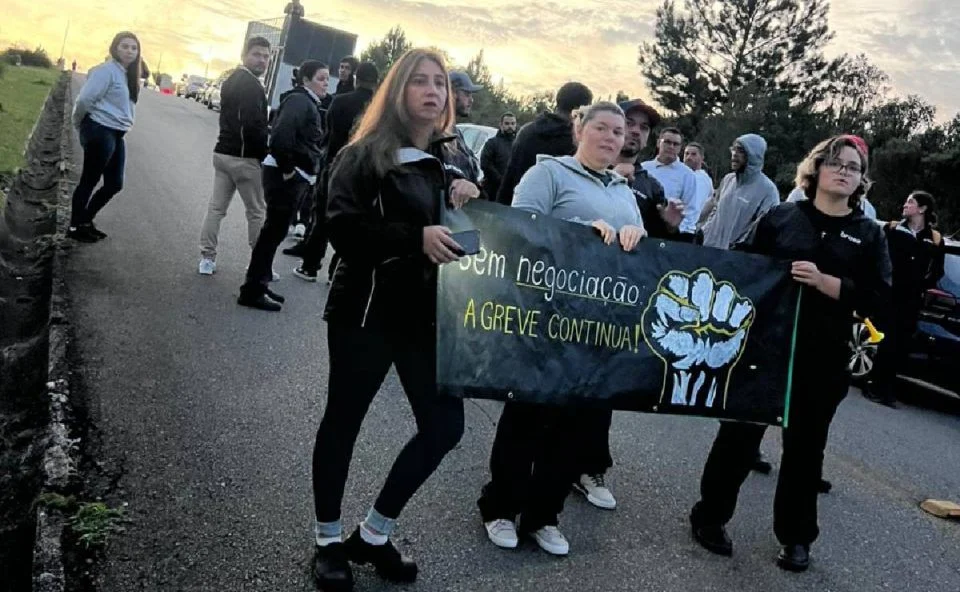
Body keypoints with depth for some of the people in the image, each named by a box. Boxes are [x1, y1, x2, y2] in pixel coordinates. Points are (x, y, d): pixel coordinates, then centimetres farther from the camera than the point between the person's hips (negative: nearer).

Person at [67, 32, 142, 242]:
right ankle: (75, 226, 15)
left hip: (116, 134, 9)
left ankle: (85, 221, 28)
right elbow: (85, 99, -19)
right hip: (100, 132, -9)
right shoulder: (107, 70, -13)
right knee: (89, 181, 2)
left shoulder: (128, 75, 14)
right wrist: (80, 124, -4)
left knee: (114, 184, 12)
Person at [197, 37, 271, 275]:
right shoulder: (252, 85, -15)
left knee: (216, 207, 9)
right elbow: (254, 127, -23)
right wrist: (265, 156, -14)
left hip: (223, 152, 9)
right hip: (245, 157, -8)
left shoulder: (231, 80, 15)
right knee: (257, 212, 3)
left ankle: (207, 259, 10)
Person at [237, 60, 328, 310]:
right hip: (286, 176, -10)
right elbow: (281, 135, -27)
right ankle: (252, 290, 1)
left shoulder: (310, 103, 16)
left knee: (275, 230, 15)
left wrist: (309, 173, 11)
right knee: (274, 230, -6)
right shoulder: (299, 100, -14)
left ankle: (258, 284, 26)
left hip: (298, 176, 10)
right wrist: (286, 169, -20)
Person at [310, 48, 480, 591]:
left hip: (429, 313, 6)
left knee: (445, 426, 4)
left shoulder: (455, 160, 12)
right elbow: (342, 227, -18)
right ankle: (329, 541, 27)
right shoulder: (366, 154, -6)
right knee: (344, 421, 7)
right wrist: (416, 237, -28)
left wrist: (474, 205, -6)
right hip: (366, 310, -5)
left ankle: (374, 534, 23)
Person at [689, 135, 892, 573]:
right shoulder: (780, 217, 1)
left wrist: (823, 281, -18)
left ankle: (796, 537, 29)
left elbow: (879, 298, -5)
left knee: (805, 447, 13)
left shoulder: (869, 234, 5)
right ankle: (709, 516, 24)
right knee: (740, 434, 7)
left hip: (822, 360, 2)